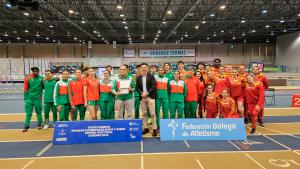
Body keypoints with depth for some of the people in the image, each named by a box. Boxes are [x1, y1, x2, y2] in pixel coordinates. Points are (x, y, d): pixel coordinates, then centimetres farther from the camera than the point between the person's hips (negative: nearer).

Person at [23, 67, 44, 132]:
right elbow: (25, 89, 1)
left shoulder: (41, 78, -1)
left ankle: (39, 124, 22)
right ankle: (26, 126, 11)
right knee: (28, 113, 4)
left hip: (38, 98, 0)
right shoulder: (28, 78, -2)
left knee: (39, 112, 10)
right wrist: (26, 97, -1)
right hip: (29, 98, 0)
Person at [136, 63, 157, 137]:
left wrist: (147, 93, -15)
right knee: (144, 113, 9)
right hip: (142, 97, 4)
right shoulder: (138, 77, 11)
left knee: (152, 113, -5)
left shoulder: (151, 76, 1)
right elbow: (137, 87, 10)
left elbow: (154, 86, -7)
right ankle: (145, 128, 19)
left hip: (150, 97, -4)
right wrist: (141, 93, -8)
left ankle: (154, 129, 2)